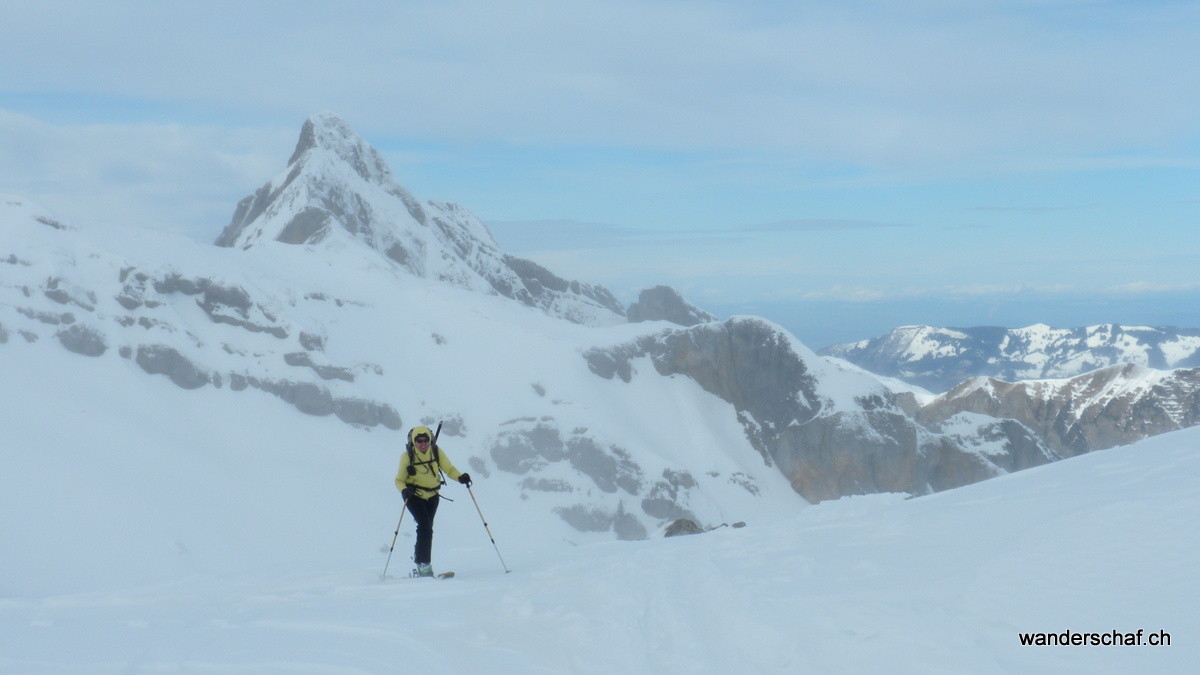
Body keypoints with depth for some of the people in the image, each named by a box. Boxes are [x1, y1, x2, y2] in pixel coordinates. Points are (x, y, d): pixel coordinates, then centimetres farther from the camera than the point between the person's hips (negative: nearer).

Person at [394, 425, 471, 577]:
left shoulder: (436, 452, -9)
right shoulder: (407, 456, -14)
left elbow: (449, 469, -6)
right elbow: (399, 480, -11)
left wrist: (460, 477, -26)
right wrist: (404, 490, -32)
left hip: (432, 495, 4)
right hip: (414, 495, -3)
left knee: (427, 528, 9)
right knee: (425, 526, -17)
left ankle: (418, 554, 34)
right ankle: (423, 564, -12)